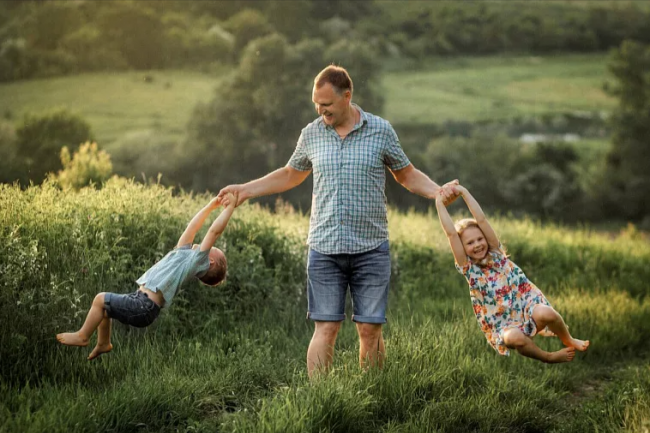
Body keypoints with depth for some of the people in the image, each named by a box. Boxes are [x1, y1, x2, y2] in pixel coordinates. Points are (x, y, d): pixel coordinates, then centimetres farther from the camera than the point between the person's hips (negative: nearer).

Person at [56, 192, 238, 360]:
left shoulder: (199, 260, -6)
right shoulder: (185, 252, 19)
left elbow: (214, 231, -12)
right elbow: (191, 228, 24)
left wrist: (230, 207, -9)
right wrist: (210, 206, 24)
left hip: (144, 308, -10)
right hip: (140, 298, 10)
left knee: (101, 299, -12)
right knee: (102, 304, 21)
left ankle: (82, 336, 3)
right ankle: (103, 343, 32)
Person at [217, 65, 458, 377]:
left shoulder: (380, 130, 1)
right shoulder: (311, 133, 7)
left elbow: (407, 175, 10)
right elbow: (290, 175, 23)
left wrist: (439, 192, -6)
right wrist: (246, 189, 17)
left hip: (371, 248, -1)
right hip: (324, 248, 1)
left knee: (370, 330, 1)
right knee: (325, 328, -3)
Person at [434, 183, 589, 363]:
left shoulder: (496, 253, 4)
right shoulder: (468, 269, -1)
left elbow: (481, 220, -6)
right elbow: (451, 233, -12)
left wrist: (464, 192, -7)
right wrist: (439, 204, -11)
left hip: (527, 306, 1)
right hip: (503, 325, -1)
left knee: (545, 314, -34)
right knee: (514, 338, -37)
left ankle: (569, 341, -2)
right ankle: (549, 357, -9)